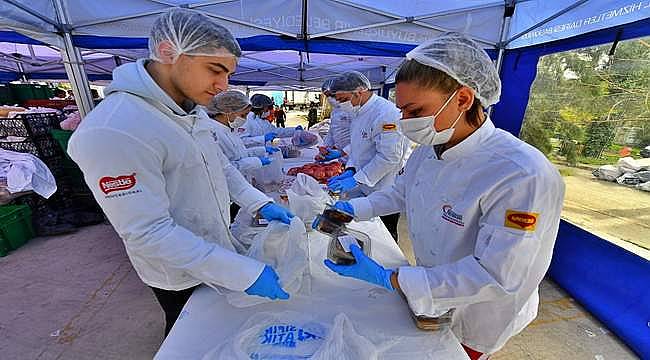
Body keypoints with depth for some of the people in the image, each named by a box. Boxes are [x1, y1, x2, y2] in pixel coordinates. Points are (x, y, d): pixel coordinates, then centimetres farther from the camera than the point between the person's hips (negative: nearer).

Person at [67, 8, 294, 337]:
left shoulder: (192, 111, -3)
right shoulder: (111, 132, -31)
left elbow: (220, 165, 4)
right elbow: (149, 234, -31)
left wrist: (260, 204, -8)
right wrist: (245, 273, -32)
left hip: (215, 247, 7)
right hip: (182, 275, -7)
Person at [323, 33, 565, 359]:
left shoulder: (524, 176, -34)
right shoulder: (428, 150, -10)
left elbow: (496, 277, -32)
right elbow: (401, 193, 4)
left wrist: (387, 278, -35)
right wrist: (352, 208, -8)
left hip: (473, 324, -5)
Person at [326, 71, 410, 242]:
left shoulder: (386, 113, -21)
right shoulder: (358, 112, 10)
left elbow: (389, 157, -25)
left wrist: (356, 179, -21)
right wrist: (350, 170, 2)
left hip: (384, 191, -8)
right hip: (365, 188, 8)